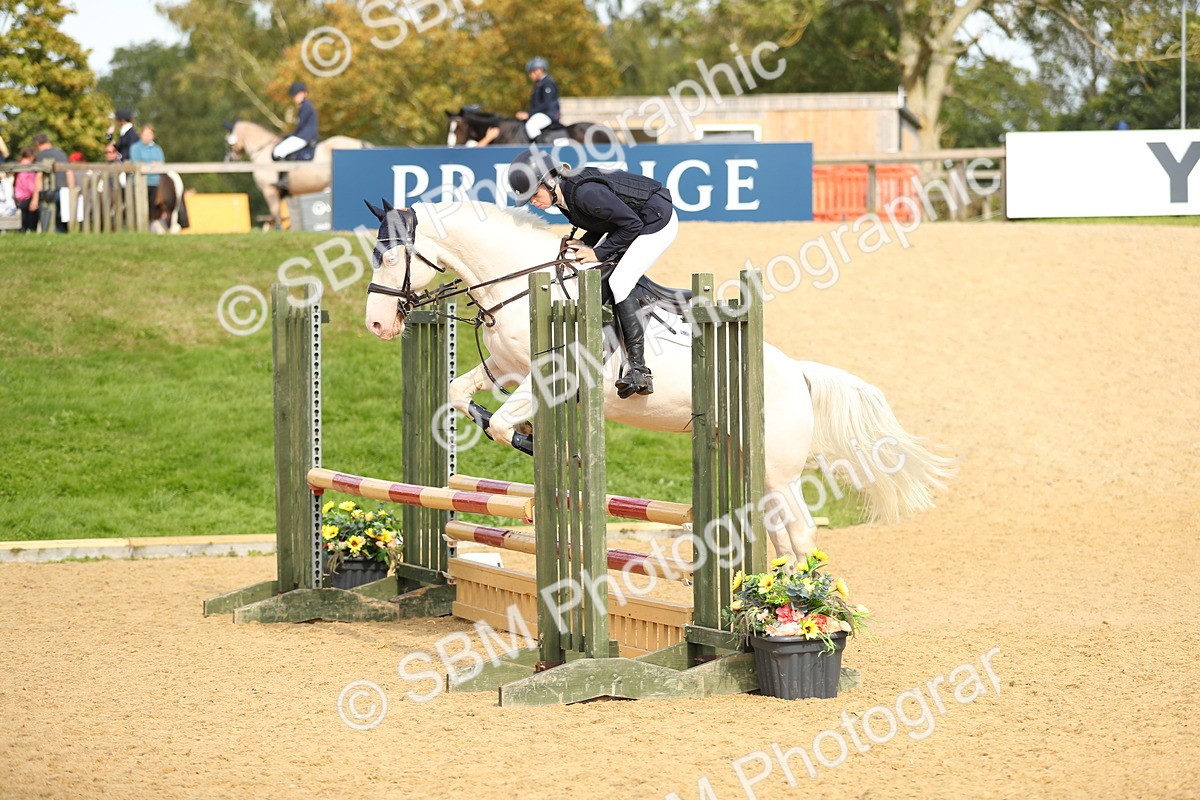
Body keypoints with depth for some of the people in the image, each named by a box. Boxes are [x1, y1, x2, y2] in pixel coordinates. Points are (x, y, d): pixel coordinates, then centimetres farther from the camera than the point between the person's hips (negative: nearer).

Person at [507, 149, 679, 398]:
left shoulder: (585, 192, -32)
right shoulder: (561, 194, -3)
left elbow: (632, 224, -26)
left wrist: (598, 252, -20)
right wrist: (586, 243, -7)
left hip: (658, 221, -10)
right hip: (634, 221, 10)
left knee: (618, 282, -18)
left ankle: (639, 369, -18)